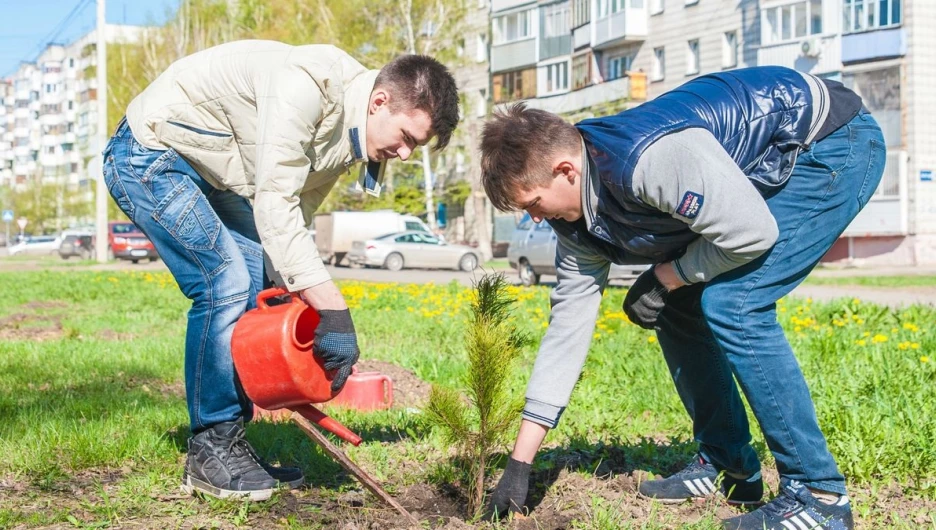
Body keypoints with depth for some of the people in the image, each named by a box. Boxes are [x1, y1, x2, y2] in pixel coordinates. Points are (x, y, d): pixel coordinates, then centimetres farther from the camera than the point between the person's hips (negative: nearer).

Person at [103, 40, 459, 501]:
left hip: (210, 175, 9)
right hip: (150, 155, -9)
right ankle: (209, 455, -5)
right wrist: (333, 311, -36)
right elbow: (273, 205, -34)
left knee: (253, 295, 2)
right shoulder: (310, 84, -31)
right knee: (225, 285, -18)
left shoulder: (351, 133, -1)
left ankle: (228, 444, 11)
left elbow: (295, 215, 2)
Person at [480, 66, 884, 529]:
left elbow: (753, 232, -29)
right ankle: (727, 468, 18)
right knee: (678, 308, 5)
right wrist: (519, 463, 1)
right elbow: (568, 324, 0)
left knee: (731, 304, -20)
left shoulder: (650, 159, -34)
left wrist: (663, 279, -14)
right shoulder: (577, 218, -4)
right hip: (776, 169, 9)